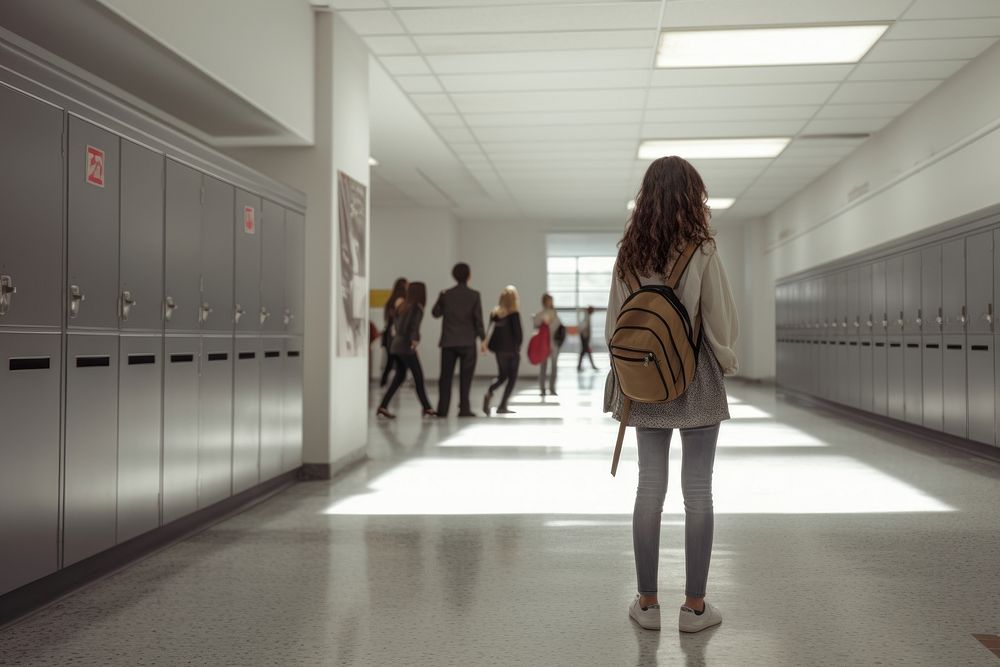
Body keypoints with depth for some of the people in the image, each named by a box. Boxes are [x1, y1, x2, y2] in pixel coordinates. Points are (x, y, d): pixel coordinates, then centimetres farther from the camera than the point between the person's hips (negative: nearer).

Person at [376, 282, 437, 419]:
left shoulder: (405, 306, 13)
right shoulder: (417, 307, -10)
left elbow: (397, 321, 20)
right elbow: (414, 324, -25)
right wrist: (415, 339, -32)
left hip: (397, 345, 8)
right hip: (406, 346, -8)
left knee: (399, 377, 13)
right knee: (418, 377, -1)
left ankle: (383, 407, 8)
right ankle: (427, 409, 4)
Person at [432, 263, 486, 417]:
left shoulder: (446, 295, 2)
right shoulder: (474, 295, -4)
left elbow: (436, 313, 12)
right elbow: (478, 319, -6)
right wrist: (483, 338, 0)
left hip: (448, 342, 2)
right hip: (467, 342, -2)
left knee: (446, 376, 7)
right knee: (465, 377, 2)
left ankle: (442, 409, 5)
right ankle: (464, 408, 0)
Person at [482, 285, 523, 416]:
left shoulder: (495, 313, 3)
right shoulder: (514, 314, -12)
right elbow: (518, 333, -13)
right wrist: (518, 346, 1)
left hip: (499, 349, 5)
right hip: (512, 350, -5)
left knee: (502, 376, 18)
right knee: (512, 377, 8)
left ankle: (489, 392, -12)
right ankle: (502, 406, 4)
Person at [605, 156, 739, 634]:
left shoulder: (629, 253, 2)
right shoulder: (701, 249, -10)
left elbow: (614, 321, 5)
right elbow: (721, 317, -7)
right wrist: (727, 362, 9)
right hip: (696, 379, -4)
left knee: (649, 486, 9)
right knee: (697, 490, 4)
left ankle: (647, 603, 16)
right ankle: (695, 606, 12)